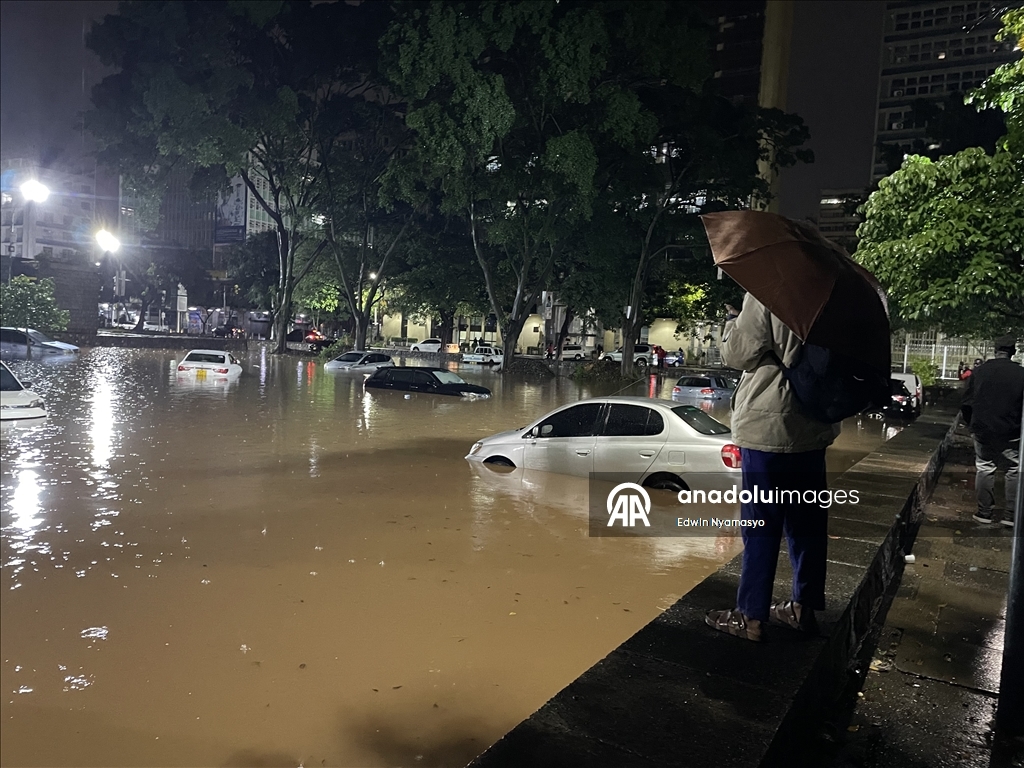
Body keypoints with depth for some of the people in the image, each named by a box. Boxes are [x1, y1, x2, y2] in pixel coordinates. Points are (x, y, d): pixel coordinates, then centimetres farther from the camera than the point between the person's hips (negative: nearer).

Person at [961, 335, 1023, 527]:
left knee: (985, 468, 11)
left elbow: (966, 403, 1)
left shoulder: (979, 371, -3)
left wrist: (971, 424, 15)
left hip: (982, 430, 2)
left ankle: (985, 512, 15)